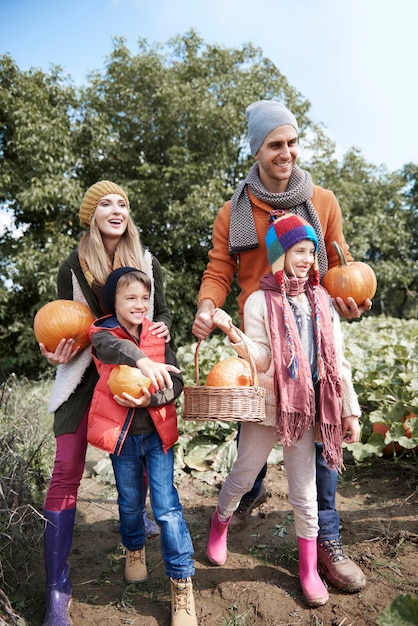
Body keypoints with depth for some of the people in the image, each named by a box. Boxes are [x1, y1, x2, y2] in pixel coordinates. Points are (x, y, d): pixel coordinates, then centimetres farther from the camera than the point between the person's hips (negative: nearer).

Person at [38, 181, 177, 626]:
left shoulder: (147, 263, 1)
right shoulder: (74, 268, -6)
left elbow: (161, 312, 9)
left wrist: (164, 327, -12)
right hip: (86, 376, -2)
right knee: (67, 470, -8)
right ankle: (56, 589, 1)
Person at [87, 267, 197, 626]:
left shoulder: (157, 336, 0)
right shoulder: (102, 334, -6)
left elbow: (176, 383, -5)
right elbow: (114, 347, -31)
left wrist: (150, 398, -22)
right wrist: (141, 360, -50)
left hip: (157, 431, 0)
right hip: (122, 434, 0)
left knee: (167, 507, -1)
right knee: (130, 503, 18)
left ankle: (182, 583, 13)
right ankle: (135, 550, 48)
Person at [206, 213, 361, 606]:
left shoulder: (321, 300, 2)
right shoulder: (260, 300, -8)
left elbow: (337, 360, 3)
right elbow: (261, 360, -13)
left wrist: (350, 410, 3)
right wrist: (232, 333, -29)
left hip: (305, 409, 3)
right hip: (266, 408, -2)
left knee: (305, 492, 12)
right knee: (242, 478, 14)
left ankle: (309, 569, 31)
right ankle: (219, 526, 44)